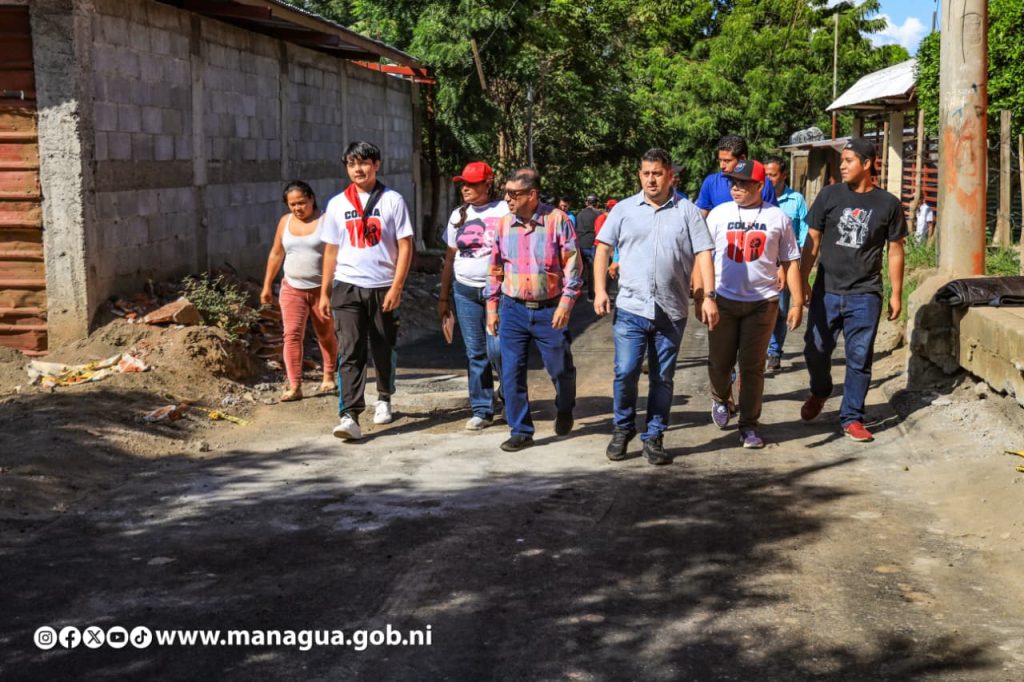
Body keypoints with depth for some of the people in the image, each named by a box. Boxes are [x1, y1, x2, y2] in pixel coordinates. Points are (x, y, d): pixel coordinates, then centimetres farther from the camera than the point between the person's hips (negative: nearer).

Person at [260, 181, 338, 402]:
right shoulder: (285, 221, 6)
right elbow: (276, 254, 13)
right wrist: (267, 286, 13)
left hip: (322, 289, -3)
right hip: (292, 289, 3)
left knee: (326, 336, 11)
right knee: (292, 335, -9)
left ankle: (328, 378, 31)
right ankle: (294, 387, -10)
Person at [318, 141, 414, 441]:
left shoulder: (393, 200, -1)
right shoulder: (337, 204, 7)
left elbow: (405, 247, -3)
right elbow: (331, 250, 11)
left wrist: (396, 287, -11)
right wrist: (324, 292, 7)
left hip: (383, 288, -1)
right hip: (348, 287, 1)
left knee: (384, 350, 12)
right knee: (350, 352, -9)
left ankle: (383, 399, 35)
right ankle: (349, 416, -15)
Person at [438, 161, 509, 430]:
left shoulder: (504, 211, -3)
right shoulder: (458, 216, 11)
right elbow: (450, 258, 15)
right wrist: (444, 297, 14)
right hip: (465, 291, 4)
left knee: (497, 349, -12)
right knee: (475, 353, 5)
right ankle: (482, 410, 12)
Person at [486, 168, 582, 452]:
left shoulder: (557, 220, -9)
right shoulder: (503, 224, 4)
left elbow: (572, 265, -7)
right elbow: (495, 268, 12)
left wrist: (566, 303, -13)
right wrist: (492, 306, 9)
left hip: (549, 310, -3)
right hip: (514, 309, 3)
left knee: (560, 369, 10)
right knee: (511, 373, 1)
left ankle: (565, 410, 40)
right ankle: (520, 431, 13)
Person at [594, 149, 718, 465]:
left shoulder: (687, 211, 4)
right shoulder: (624, 209, 6)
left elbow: (703, 254, -1)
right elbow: (603, 249, 7)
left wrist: (709, 296, -11)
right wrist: (600, 290, -4)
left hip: (671, 312, 0)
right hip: (630, 308, 0)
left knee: (663, 378, 8)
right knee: (625, 372, -5)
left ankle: (654, 436, 20)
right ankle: (622, 429, 16)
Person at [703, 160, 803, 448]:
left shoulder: (777, 217, 2)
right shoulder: (719, 213, 2)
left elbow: (791, 262, 6)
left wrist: (798, 303, 2)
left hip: (762, 303, -1)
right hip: (723, 300, 1)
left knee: (752, 367, 3)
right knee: (720, 361, 7)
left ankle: (749, 426, 14)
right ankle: (720, 400, 38)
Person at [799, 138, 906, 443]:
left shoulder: (888, 204, 0)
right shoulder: (829, 195, 1)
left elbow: (895, 250, 6)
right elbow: (812, 241, 5)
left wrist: (897, 294, 5)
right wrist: (803, 280, 1)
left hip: (865, 295, -1)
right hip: (826, 290, 1)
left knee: (859, 358, 2)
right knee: (816, 350, 6)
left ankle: (852, 417, 13)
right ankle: (820, 392, 36)